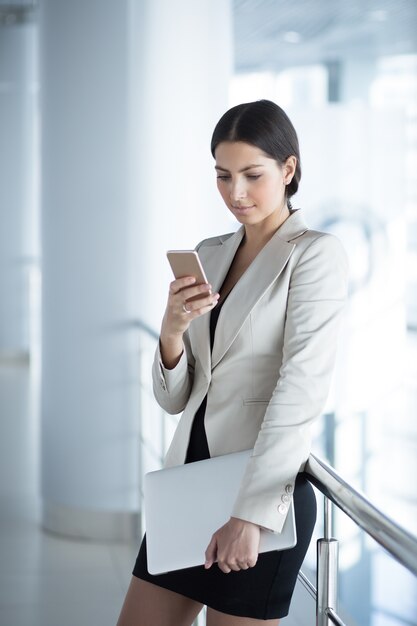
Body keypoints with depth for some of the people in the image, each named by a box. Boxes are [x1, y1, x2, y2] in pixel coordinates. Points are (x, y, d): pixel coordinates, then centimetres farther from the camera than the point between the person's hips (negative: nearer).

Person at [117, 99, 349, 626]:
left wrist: (249, 514, -24)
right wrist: (172, 330, -10)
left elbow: (301, 391, -17)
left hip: (266, 490, -6)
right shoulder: (209, 254, 11)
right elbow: (173, 399, 10)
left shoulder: (315, 253, -6)